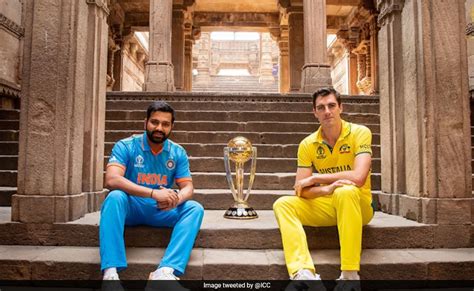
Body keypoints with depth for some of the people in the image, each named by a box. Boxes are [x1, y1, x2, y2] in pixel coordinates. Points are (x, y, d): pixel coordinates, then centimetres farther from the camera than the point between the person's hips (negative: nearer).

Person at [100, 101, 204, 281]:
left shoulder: (178, 153, 1)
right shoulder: (125, 146, -10)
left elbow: (188, 187, -4)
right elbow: (111, 180, -25)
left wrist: (175, 199, -30)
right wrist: (154, 193, -36)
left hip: (161, 212, 3)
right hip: (130, 208, -2)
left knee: (195, 208, -21)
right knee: (115, 197, -33)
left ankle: (166, 270, -37)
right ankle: (110, 271, -38)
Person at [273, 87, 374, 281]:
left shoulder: (360, 133, -11)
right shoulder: (308, 144, -2)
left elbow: (358, 177, -26)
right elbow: (300, 190, -7)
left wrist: (314, 179, -18)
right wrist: (327, 189, -28)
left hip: (358, 204, -3)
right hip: (326, 205, 4)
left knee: (346, 191, -37)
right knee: (283, 204, -18)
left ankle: (350, 274, -31)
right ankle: (303, 272, -35)